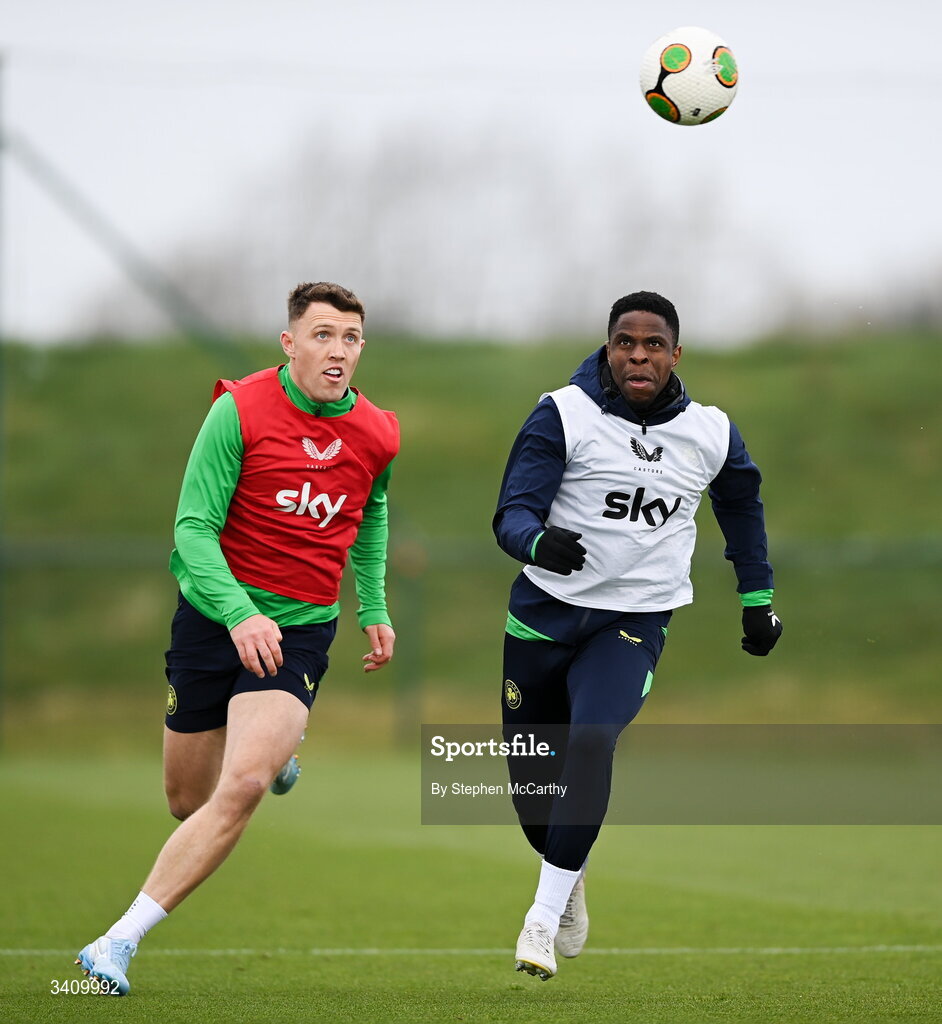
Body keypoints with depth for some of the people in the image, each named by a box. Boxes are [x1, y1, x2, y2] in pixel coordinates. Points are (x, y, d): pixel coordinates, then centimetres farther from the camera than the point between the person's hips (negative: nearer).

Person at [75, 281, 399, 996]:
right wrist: (239, 613, -29)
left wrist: (374, 609, 19)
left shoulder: (376, 435, 0)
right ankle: (274, 745, 49)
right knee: (187, 801, 12)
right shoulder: (240, 410, -12)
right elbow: (194, 527, -15)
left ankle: (120, 942, -18)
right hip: (214, 617, -1)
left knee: (242, 787, -22)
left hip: (301, 628, 1)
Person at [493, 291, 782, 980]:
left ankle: (545, 918, -17)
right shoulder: (564, 414, -10)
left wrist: (758, 600, 23)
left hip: (635, 623, 0)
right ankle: (569, 877, 39)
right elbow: (512, 514, -15)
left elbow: (743, 504, 22)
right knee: (531, 777, 6)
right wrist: (539, 542, -38)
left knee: (591, 743, -25)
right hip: (547, 610, 0)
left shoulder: (710, 433, 1)